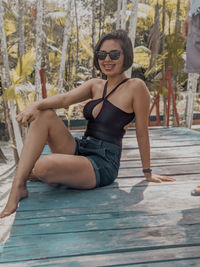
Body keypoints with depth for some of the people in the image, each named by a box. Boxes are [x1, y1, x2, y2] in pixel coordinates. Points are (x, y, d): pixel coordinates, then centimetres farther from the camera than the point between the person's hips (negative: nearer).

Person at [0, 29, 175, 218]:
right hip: (79, 150, 7)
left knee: (43, 167, -31)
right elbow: (65, 99, -6)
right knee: (43, 115, -12)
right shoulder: (95, 85, 10)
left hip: (102, 165, -7)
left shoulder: (136, 87, -9)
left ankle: (33, 173, 10)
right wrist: (35, 105, -26)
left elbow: (142, 133, -5)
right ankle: (18, 186, -13)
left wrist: (148, 173, 3)